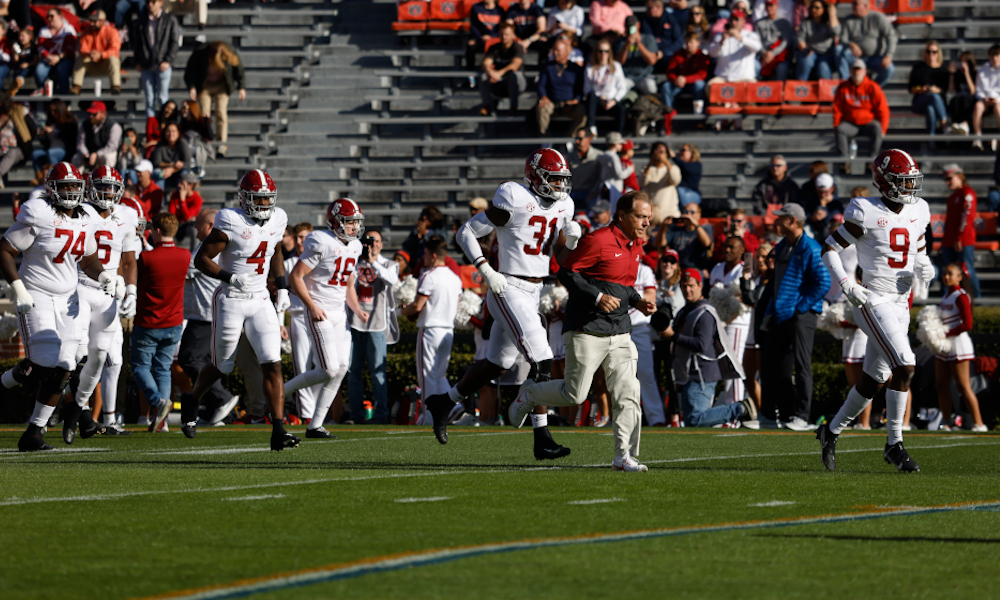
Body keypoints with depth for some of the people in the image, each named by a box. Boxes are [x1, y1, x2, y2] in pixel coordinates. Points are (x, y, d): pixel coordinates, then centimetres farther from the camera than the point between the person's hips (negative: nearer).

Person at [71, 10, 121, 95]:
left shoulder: (111, 32, -9)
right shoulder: (87, 33, -1)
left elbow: (114, 49, -23)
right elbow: (82, 49, -12)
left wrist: (100, 55, -42)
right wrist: (89, 54, -38)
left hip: (107, 65, -2)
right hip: (93, 67, 2)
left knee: (112, 59, -34)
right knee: (80, 59, -23)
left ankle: (116, 86, -38)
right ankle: (76, 86, -28)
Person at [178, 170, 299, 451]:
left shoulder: (277, 220, 3)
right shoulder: (231, 222, -15)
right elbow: (201, 259, -13)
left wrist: (282, 288, 11)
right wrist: (230, 278, -25)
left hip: (260, 301, 4)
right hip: (231, 301, -4)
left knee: (273, 364, -10)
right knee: (221, 366, 10)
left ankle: (278, 431, -12)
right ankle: (191, 401, 41)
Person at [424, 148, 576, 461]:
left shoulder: (561, 206, 9)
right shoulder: (515, 199, -14)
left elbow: (562, 258, 13)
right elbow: (466, 232, -9)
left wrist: (571, 238, -8)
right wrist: (487, 272, -17)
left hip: (532, 293, 9)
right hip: (508, 289, -9)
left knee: (498, 363, 16)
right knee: (541, 361, -16)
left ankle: (443, 403, 34)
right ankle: (542, 439, -13)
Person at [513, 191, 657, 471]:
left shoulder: (635, 246, 13)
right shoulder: (598, 240, -15)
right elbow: (567, 273, -14)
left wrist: (637, 301, 8)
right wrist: (597, 297, -23)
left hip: (619, 332, 7)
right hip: (587, 329, -7)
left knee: (628, 393, -4)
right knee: (575, 393, -3)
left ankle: (624, 456, -2)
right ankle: (529, 395, 24)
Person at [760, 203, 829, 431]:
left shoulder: (810, 249, -12)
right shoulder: (781, 247, 15)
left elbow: (823, 283, -16)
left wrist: (802, 306, -15)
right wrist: (770, 311, 16)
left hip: (801, 316, -9)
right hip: (780, 316, 9)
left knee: (802, 366, -6)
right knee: (771, 365, 9)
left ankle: (801, 417, -4)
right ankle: (770, 415, 16)